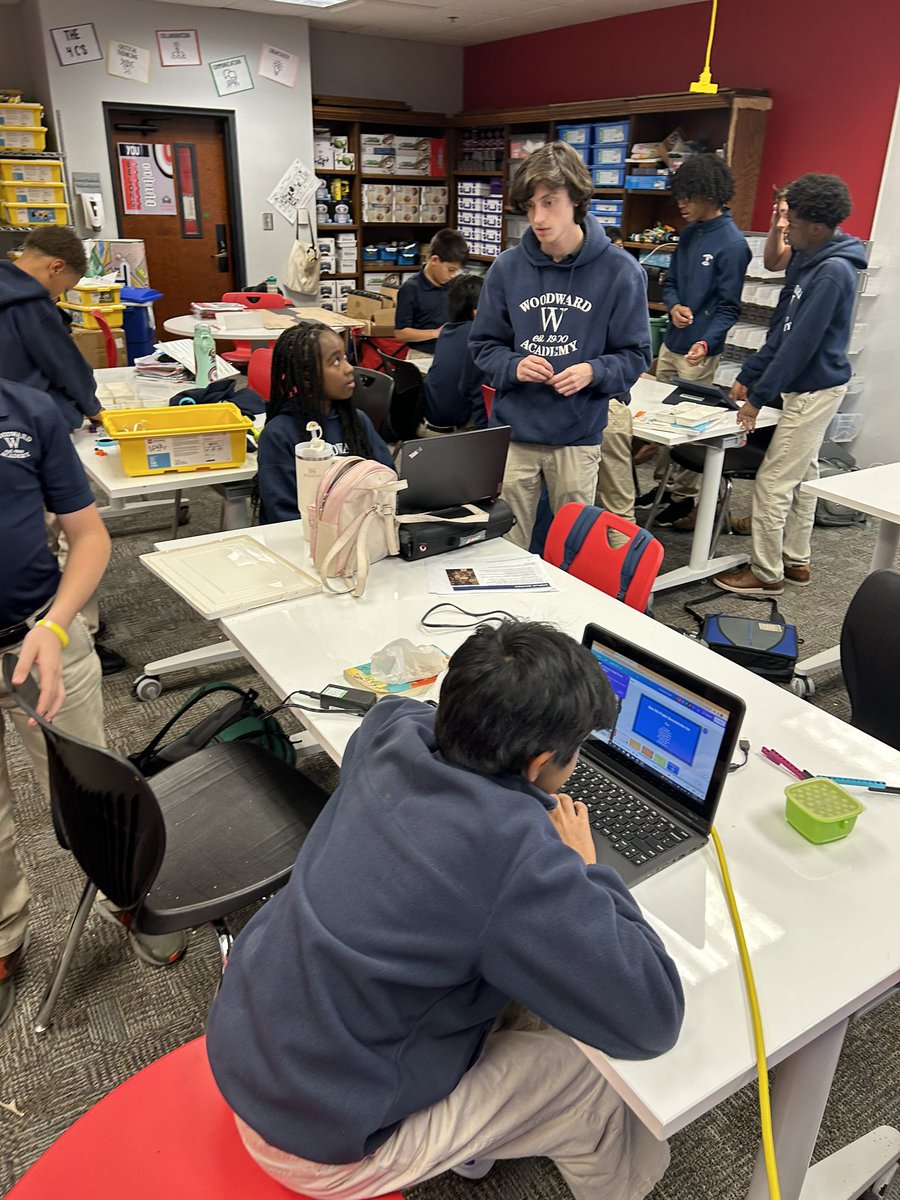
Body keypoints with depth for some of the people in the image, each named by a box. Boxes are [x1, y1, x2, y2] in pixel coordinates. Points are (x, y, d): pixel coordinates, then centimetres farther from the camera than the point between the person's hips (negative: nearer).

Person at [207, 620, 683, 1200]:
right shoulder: (518, 858, -33)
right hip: (322, 1149, -6)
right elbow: (651, 1021, -24)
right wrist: (584, 868, -12)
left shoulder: (393, 731, -13)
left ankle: (470, 1143, 43)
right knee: (597, 1082, 6)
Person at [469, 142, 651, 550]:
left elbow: (634, 355, 1)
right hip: (513, 431, 1)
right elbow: (484, 344, 7)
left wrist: (594, 371, -19)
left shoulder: (619, 270, -5)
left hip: (578, 436, -1)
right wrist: (513, 365, -14)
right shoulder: (507, 267, -1)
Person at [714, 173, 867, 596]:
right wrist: (747, 376, 10)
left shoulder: (833, 272, -21)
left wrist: (759, 397, -20)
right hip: (805, 388, 10)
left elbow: (800, 344, -23)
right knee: (802, 475, 17)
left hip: (816, 390, -10)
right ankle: (795, 561, 29)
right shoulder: (807, 259, 9)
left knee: (772, 483, -5)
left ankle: (766, 574, 6)